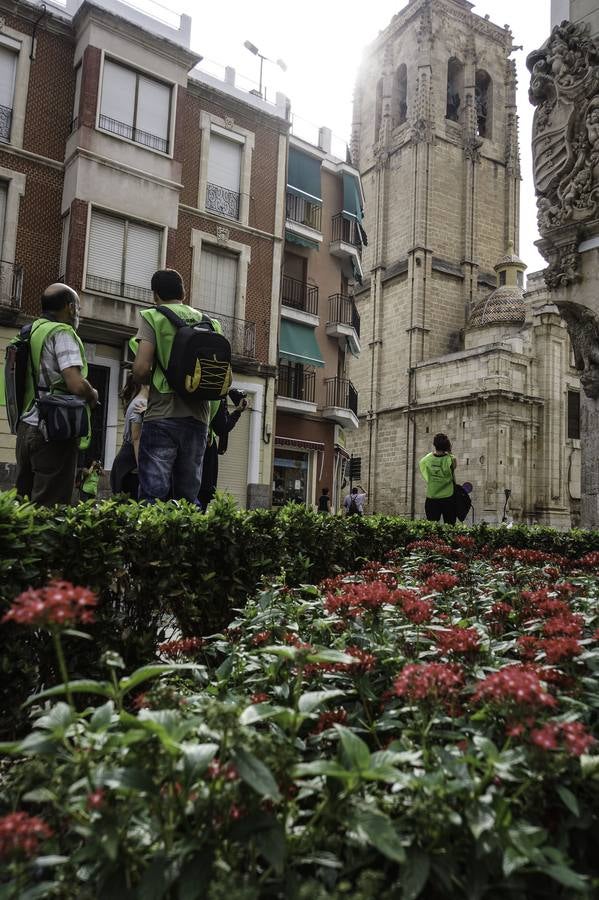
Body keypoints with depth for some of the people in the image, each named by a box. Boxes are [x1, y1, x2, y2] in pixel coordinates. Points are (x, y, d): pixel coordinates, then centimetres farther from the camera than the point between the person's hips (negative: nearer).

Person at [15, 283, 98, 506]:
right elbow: (77, 384, -19)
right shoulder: (62, 333, -8)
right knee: (50, 509, -5)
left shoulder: (31, 332, 16)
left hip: (26, 427, 8)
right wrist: (93, 395, 1)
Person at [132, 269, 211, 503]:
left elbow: (140, 369, -10)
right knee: (189, 498, 11)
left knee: (153, 495, -4)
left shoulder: (153, 317, 1)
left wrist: (152, 381, 10)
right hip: (198, 418, 5)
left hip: (162, 416, -4)